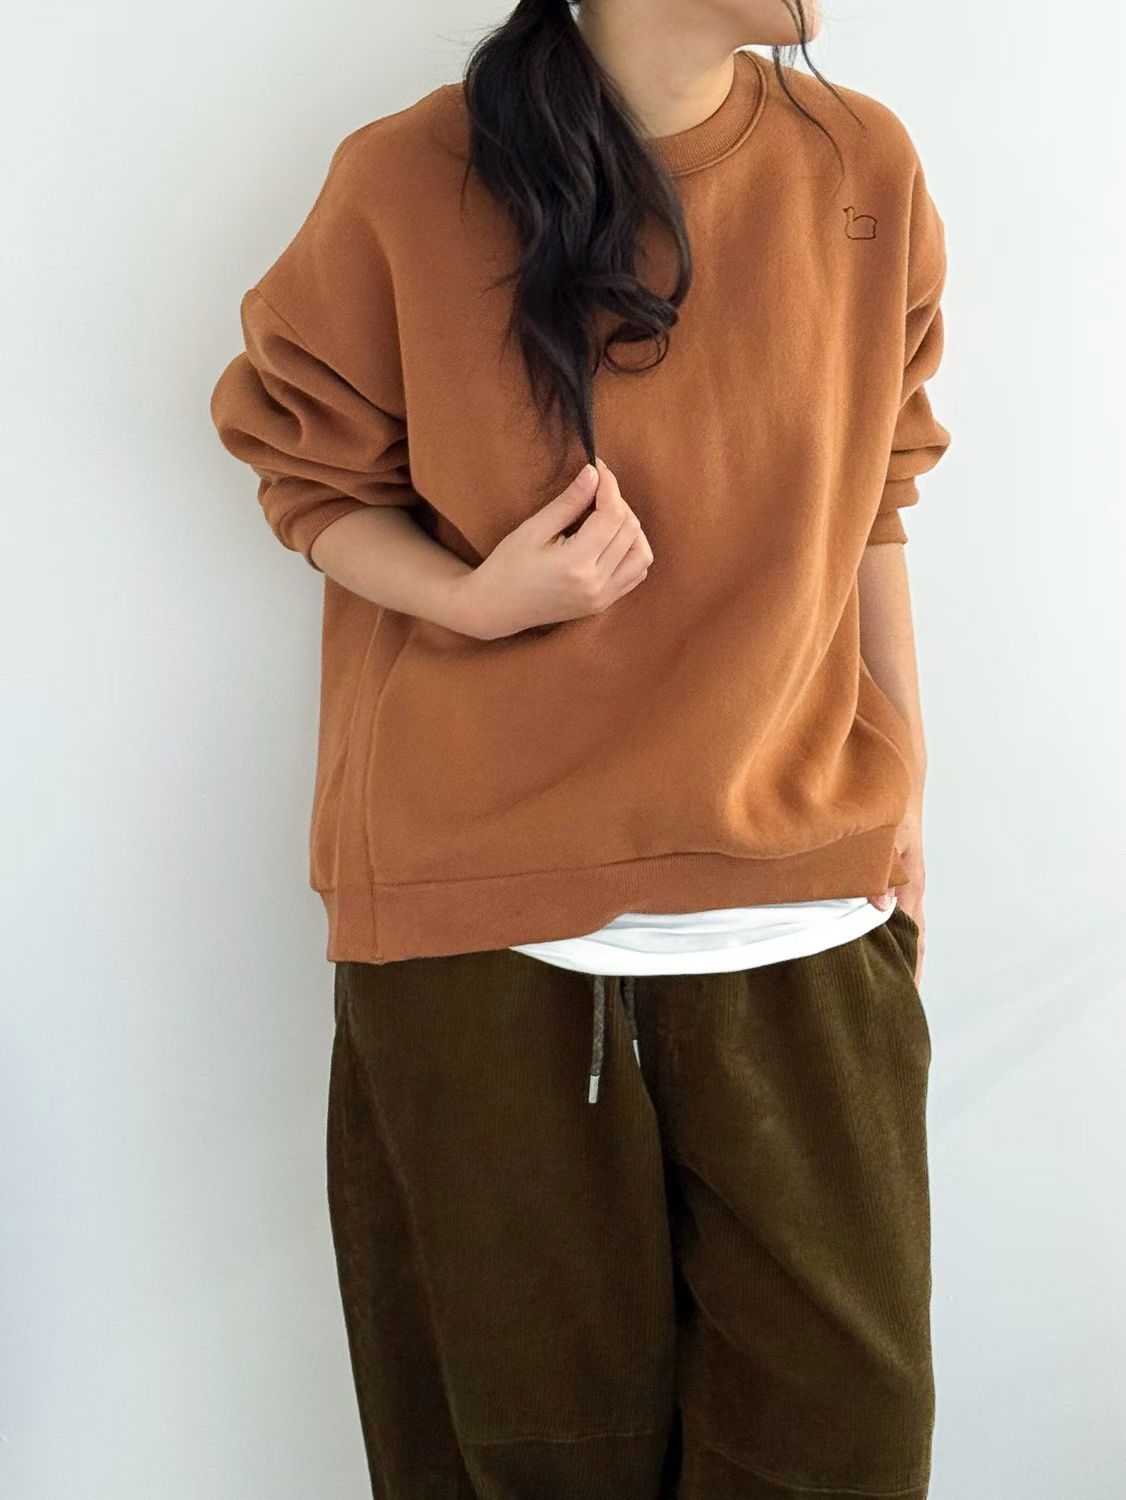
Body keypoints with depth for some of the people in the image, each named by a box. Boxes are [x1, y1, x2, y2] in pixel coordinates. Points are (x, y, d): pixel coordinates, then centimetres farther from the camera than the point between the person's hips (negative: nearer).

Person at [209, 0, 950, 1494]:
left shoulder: (864, 170, 2)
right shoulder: (405, 188, -7)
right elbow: (312, 479, 3)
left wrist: (900, 778, 9)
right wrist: (479, 598, -18)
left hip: (804, 924, 3)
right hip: (489, 921, -2)